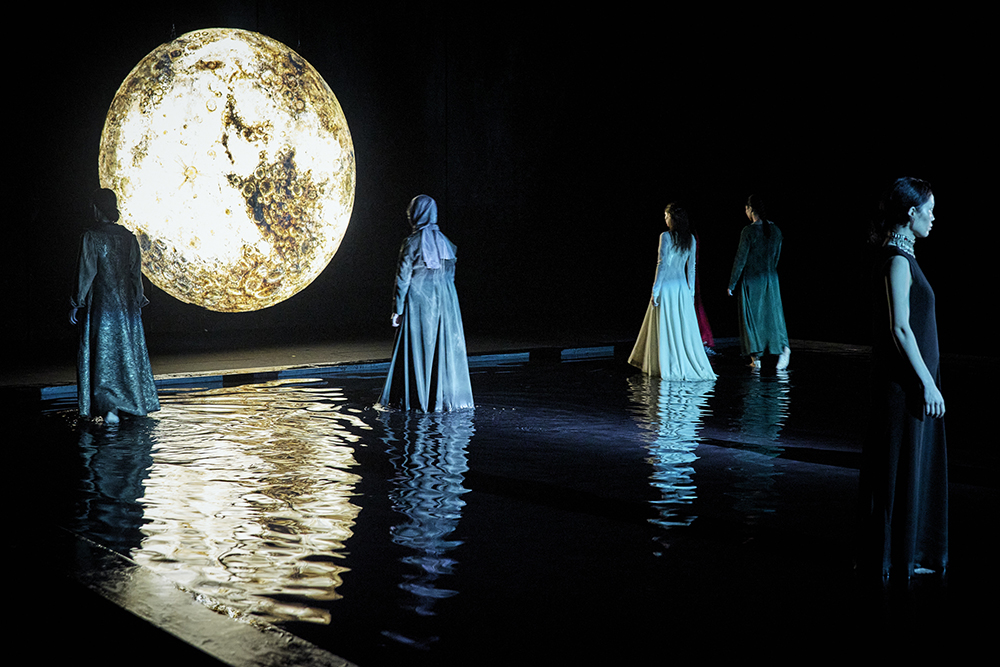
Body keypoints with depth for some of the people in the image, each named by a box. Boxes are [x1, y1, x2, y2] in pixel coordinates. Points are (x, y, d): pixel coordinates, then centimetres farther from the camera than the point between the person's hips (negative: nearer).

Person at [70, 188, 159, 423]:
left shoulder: (91, 237, -9)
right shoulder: (128, 237, 4)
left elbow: (86, 272, -10)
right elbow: (136, 271, 7)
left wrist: (76, 304, -2)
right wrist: (137, 302, 16)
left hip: (100, 304, -4)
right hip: (126, 303, 4)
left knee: (102, 355, -1)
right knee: (128, 351, 15)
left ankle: (108, 407, -12)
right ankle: (138, 403, 22)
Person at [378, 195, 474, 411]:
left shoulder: (411, 243, -10)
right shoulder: (444, 241, 5)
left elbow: (403, 278, -9)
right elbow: (450, 274, 10)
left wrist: (397, 310, -4)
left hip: (419, 302, -4)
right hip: (444, 302, 4)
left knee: (418, 347, 3)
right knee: (445, 347, 7)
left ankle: (417, 398, 7)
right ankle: (448, 396, 10)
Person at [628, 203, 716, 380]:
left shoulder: (666, 236, -11)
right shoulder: (691, 239, 6)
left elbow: (662, 265, -14)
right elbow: (691, 267, 10)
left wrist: (655, 291, -11)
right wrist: (691, 291, 16)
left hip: (666, 286, -5)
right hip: (682, 286, 5)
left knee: (666, 328, 2)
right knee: (685, 328, 8)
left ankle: (669, 367, 5)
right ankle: (690, 365, 9)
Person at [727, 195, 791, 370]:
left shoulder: (749, 231, -14)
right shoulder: (775, 230, 5)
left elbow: (740, 259, -13)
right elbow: (776, 256, 14)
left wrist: (732, 284, -5)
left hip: (751, 280, -5)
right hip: (771, 278, 5)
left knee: (751, 317, 5)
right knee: (772, 314, 7)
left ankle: (755, 358, 9)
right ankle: (783, 347, -16)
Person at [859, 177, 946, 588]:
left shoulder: (900, 256, 13)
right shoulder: (897, 261, -17)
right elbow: (901, 329, -21)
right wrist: (928, 383, -19)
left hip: (910, 379, 10)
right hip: (904, 380, -10)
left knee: (917, 465, 16)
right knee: (900, 468, 0)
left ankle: (910, 555, 27)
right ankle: (891, 560, 11)